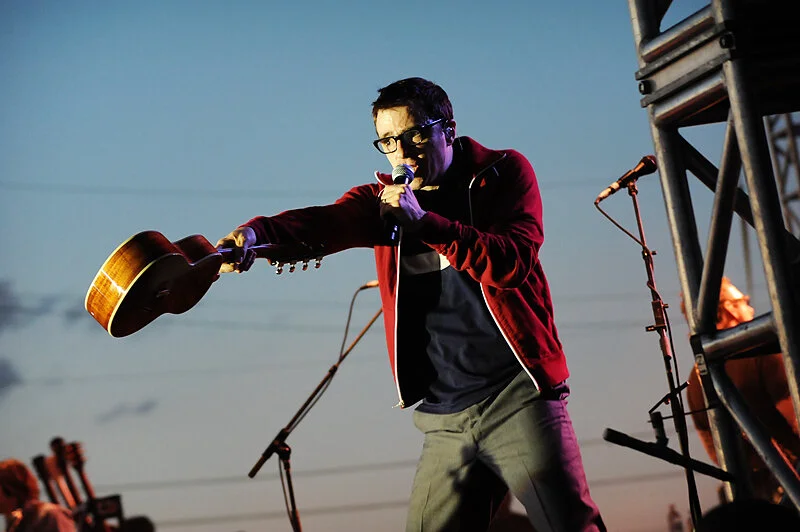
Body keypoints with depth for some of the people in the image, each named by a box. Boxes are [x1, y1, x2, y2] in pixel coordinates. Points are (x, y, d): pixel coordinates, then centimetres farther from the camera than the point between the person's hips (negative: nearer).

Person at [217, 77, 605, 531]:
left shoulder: (504, 174, 4)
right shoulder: (384, 200, 13)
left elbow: (513, 263, -11)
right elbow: (324, 222, -8)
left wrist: (424, 222, -20)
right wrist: (256, 232, -28)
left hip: (517, 396, -3)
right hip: (445, 417, 4)